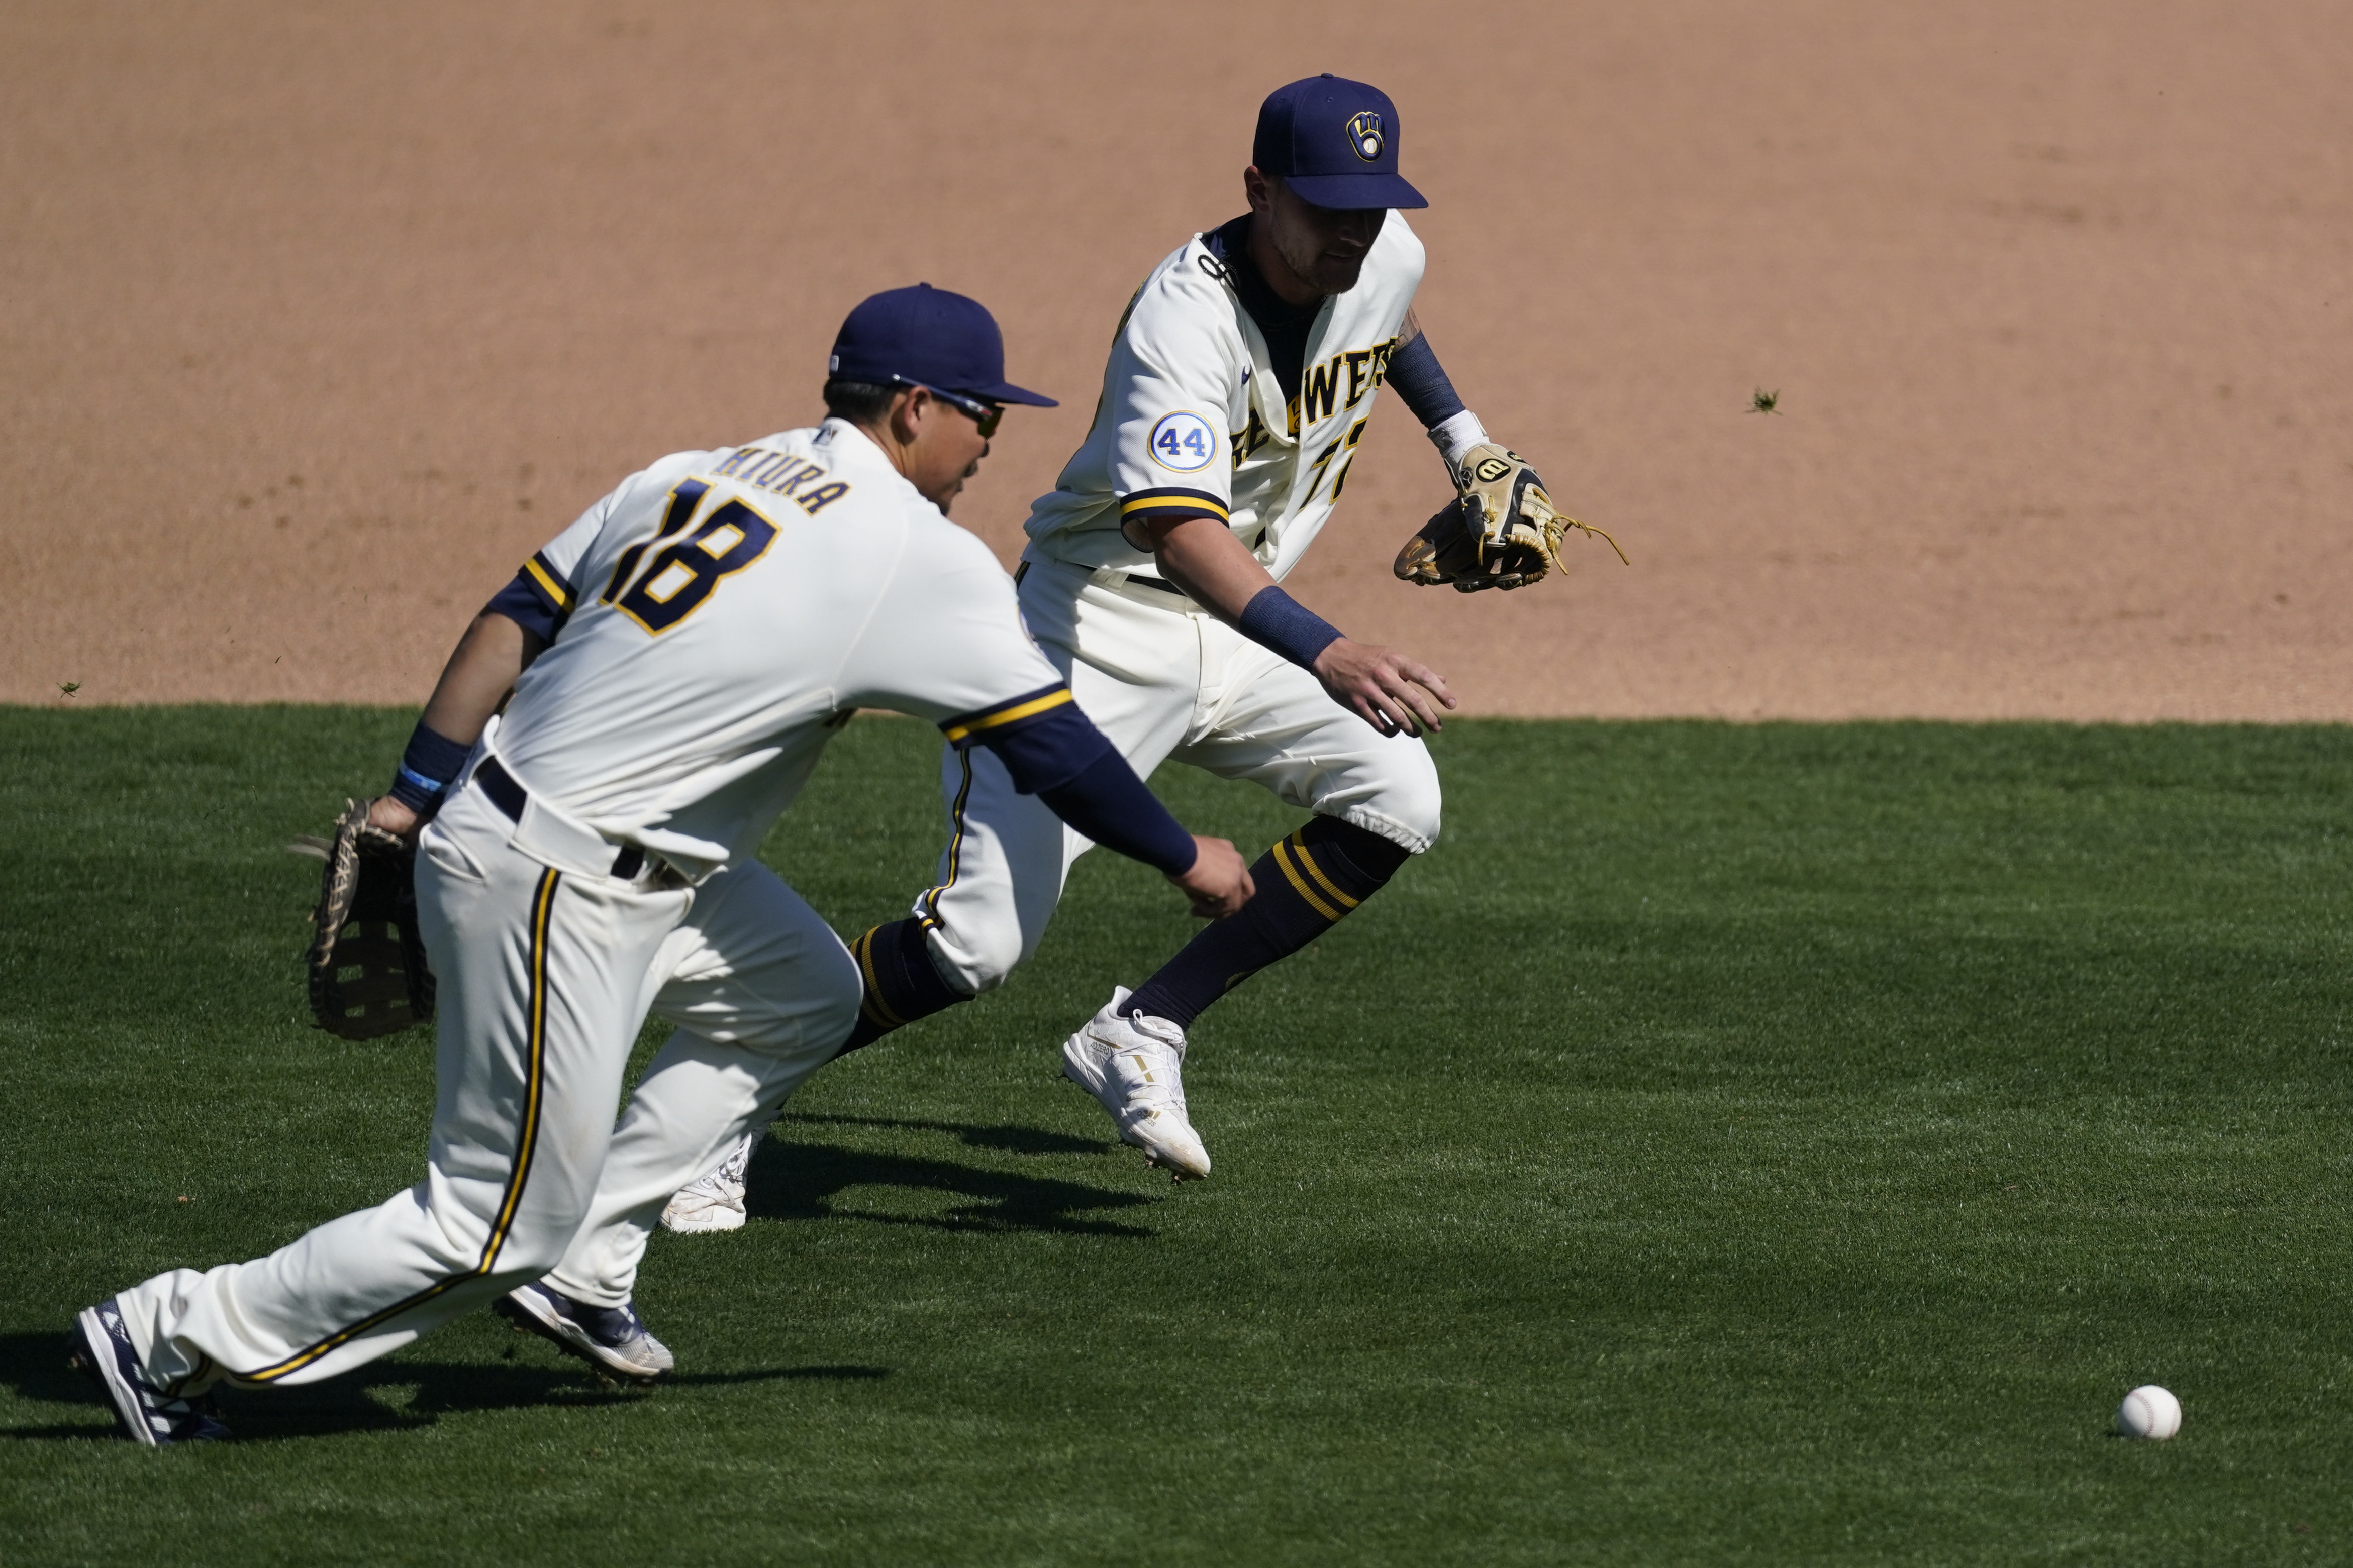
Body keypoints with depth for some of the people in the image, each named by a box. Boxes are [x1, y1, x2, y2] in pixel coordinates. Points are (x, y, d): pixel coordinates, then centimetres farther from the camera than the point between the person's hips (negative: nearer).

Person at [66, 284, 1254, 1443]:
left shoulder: (692, 477, 11)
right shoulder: (921, 557, -10)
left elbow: (515, 620, 10)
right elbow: (1052, 743, -8)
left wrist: (413, 799, 13)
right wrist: (1185, 860, 6)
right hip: (562, 896, -9)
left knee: (806, 998, 22)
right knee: (494, 1225, 1)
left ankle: (577, 1266, 19)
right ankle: (172, 1337, 5)